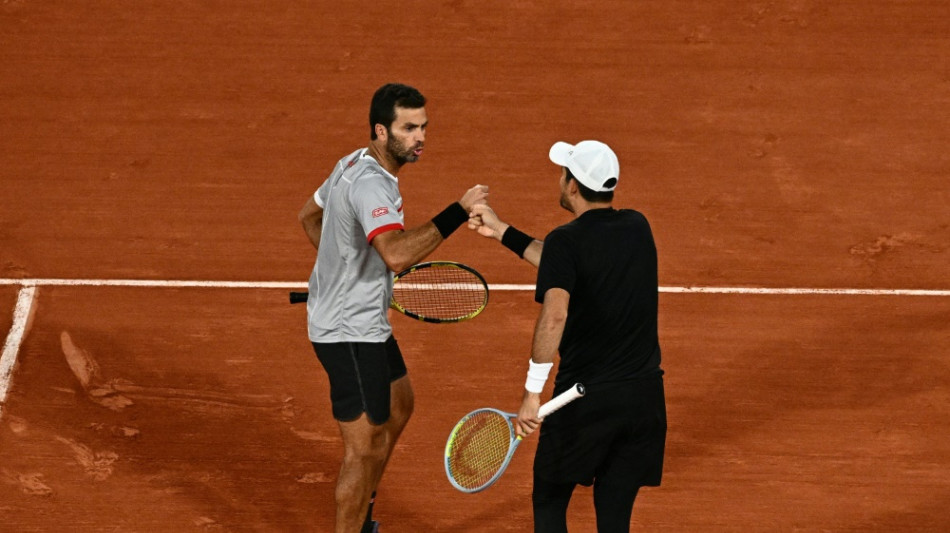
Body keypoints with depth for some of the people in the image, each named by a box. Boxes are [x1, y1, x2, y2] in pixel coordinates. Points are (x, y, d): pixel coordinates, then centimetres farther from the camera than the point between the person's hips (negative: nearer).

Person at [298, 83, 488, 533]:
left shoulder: (353, 165, 5)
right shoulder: (371, 184, -28)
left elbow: (309, 215, 22)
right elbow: (396, 254, -44)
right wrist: (457, 213, -40)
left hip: (364, 322, 12)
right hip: (350, 333, -12)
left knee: (398, 405, 29)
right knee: (366, 449, -7)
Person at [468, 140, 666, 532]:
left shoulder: (566, 241, -13)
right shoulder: (638, 228, 6)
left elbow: (554, 315, -27)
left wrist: (532, 392, -26)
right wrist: (502, 232, 22)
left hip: (584, 397, -5)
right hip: (644, 396, 5)